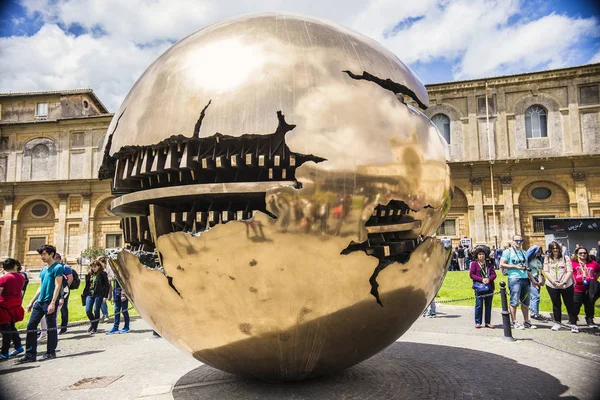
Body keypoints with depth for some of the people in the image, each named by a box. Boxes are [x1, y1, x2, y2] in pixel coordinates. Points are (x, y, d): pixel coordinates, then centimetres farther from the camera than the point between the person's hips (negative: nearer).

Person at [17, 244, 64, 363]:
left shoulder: (58, 267, -7)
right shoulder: (44, 269, 17)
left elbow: (57, 286, -14)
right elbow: (41, 287, 21)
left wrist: (53, 303, -20)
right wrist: (32, 302, 17)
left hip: (50, 301, -8)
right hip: (39, 301, 8)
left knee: (51, 327, 1)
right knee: (31, 325, 4)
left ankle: (51, 352, 12)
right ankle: (30, 354, 9)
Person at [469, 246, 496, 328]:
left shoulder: (488, 264, 15)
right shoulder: (474, 263, 3)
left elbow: (493, 274, 8)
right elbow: (471, 274, -5)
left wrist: (489, 279, -13)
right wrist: (481, 279, -15)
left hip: (489, 286, 4)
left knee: (488, 305, 8)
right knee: (479, 304, -3)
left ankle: (488, 322, 16)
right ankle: (478, 322, 4)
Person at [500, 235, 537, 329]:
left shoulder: (523, 252, 19)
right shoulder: (508, 251, -2)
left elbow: (526, 267, 23)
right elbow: (502, 265, -8)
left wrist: (533, 280, 18)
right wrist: (515, 266, -14)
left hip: (525, 279, 7)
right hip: (514, 279, -7)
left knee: (525, 302, 12)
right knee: (514, 301, -5)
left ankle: (526, 321, 22)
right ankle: (514, 323, 0)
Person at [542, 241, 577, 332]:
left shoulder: (565, 258, 3)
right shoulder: (547, 259, 6)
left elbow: (569, 271, -2)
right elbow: (545, 272, 1)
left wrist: (563, 282, -15)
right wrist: (554, 282, -12)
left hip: (566, 285, -1)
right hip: (551, 286, 1)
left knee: (569, 304, 1)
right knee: (556, 304, 10)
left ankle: (573, 324, 7)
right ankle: (557, 323, 20)